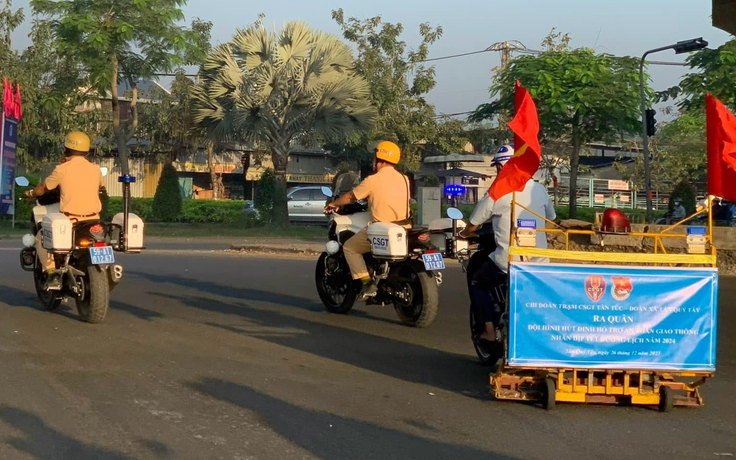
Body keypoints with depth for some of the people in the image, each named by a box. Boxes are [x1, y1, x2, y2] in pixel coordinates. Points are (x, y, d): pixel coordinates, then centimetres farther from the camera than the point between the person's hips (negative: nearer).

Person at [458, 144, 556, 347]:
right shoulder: (539, 189, 5)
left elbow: (472, 225, 2)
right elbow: (551, 218, 21)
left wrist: (464, 234, 25)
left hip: (508, 263, -4)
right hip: (539, 262, 4)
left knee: (478, 284, 21)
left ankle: (490, 331, 9)